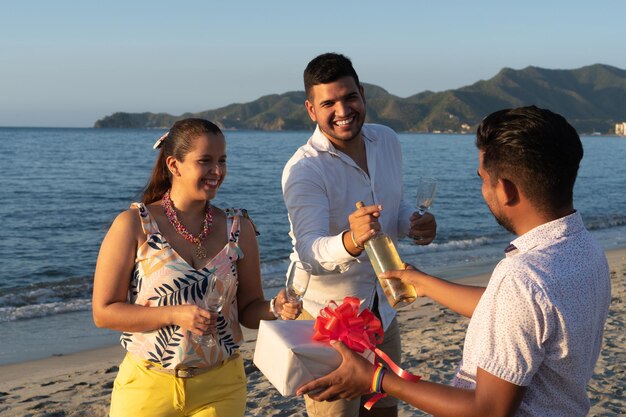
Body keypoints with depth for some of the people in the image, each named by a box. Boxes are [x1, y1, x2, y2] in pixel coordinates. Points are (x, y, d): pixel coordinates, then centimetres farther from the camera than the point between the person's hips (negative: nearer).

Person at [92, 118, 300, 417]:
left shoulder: (238, 229, 0)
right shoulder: (133, 225, -9)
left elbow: (248, 309, 5)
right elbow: (103, 312, -9)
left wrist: (275, 309, -17)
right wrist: (176, 314, -21)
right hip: (148, 386, -2)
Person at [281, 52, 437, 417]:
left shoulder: (388, 141, -1)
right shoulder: (304, 170, -22)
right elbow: (309, 252, -32)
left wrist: (413, 222, -9)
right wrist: (350, 241, -53)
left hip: (383, 311, 6)